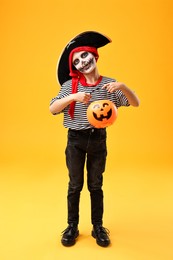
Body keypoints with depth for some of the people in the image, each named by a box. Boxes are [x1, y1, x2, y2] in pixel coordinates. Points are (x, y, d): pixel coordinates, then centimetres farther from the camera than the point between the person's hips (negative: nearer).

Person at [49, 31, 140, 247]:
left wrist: (122, 86, -22)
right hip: (76, 140, 0)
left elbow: (136, 103, -5)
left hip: (98, 140, 1)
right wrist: (73, 97, -25)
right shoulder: (70, 85, -4)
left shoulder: (109, 84, -2)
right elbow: (52, 109, -11)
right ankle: (72, 226, 29)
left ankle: (98, 227, 30)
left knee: (96, 186, 13)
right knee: (75, 185, 10)